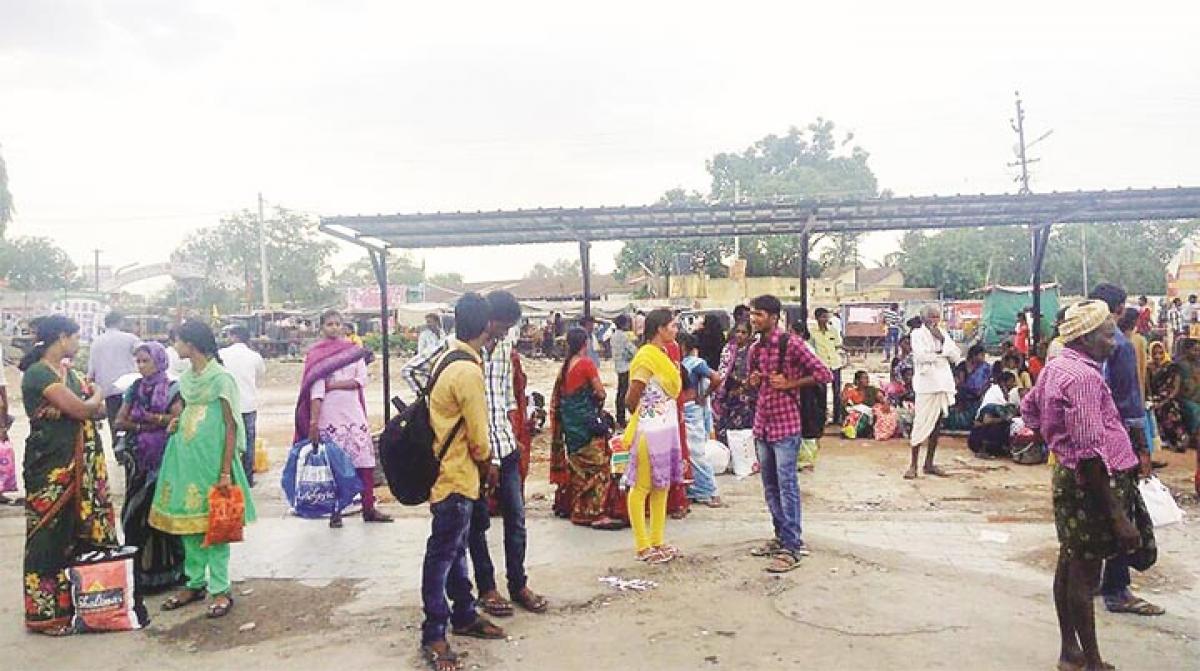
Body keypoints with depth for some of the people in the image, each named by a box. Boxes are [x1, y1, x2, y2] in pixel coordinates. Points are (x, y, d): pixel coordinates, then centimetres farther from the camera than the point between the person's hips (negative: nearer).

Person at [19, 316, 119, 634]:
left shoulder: (68, 373, 14)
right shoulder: (37, 374, -13)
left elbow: (99, 410, 11)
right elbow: (80, 409, -20)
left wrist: (89, 402, -11)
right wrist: (96, 395, 2)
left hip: (80, 465, 8)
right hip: (50, 467, -8)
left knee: (85, 531, 11)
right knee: (51, 536, 0)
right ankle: (46, 612, 11)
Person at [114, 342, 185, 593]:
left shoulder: (171, 389, -3)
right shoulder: (136, 388, 12)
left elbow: (178, 419, -16)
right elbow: (120, 421, 7)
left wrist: (148, 418, -11)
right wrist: (142, 426, -8)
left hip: (163, 460, -5)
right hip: (138, 460, 5)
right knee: (135, 513, 3)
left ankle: (166, 571, 2)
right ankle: (140, 570, 11)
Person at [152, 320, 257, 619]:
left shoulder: (221, 379, -11)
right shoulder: (187, 378, 10)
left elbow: (231, 427, -12)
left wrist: (226, 472, -16)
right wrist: (176, 424, 2)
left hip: (210, 457, -7)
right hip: (185, 457, 7)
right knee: (187, 520, 10)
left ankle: (221, 589, 6)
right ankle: (195, 583, 21)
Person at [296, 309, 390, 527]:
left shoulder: (354, 350, 10)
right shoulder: (316, 354, 1)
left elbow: (362, 380, 0)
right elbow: (316, 389, -10)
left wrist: (334, 384, -10)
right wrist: (313, 421, -17)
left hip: (354, 413, 3)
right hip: (329, 417, -3)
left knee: (365, 461, 1)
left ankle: (369, 508, 7)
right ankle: (335, 511, 11)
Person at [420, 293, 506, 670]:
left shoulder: (446, 359, 7)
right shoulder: (468, 372, -23)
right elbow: (478, 437, -17)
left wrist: (482, 465, 15)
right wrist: (488, 465, 3)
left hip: (450, 471, 10)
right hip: (457, 477, -10)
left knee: (455, 550, 19)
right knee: (442, 556, 0)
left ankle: (464, 616, 32)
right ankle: (433, 636, 10)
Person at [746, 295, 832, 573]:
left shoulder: (791, 344, -11)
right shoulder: (755, 350, 11)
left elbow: (824, 373, -12)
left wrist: (789, 384, -15)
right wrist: (752, 381, 3)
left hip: (786, 424, -7)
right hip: (762, 424, 7)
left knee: (787, 486, -6)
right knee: (770, 486, 14)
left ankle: (792, 547, -1)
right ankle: (782, 537, 26)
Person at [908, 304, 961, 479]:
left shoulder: (943, 334, 17)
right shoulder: (918, 334, 1)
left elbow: (956, 356, 7)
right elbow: (921, 356, -16)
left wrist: (942, 340, -4)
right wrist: (942, 353, -4)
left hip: (943, 384, 6)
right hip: (926, 384, -6)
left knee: (937, 425, 7)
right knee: (921, 423, -7)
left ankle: (929, 463, 15)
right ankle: (913, 464, -3)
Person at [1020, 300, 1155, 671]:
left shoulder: (1056, 366, 7)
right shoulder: (1084, 376, -22)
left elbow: (1028, 408, 23)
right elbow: (1091, 453, -26)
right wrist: (1118, 515, -25)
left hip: (1067, 475, 10)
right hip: (1091, 485, -10)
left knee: (1069, 565, 17)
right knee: (1084, 575, -1)